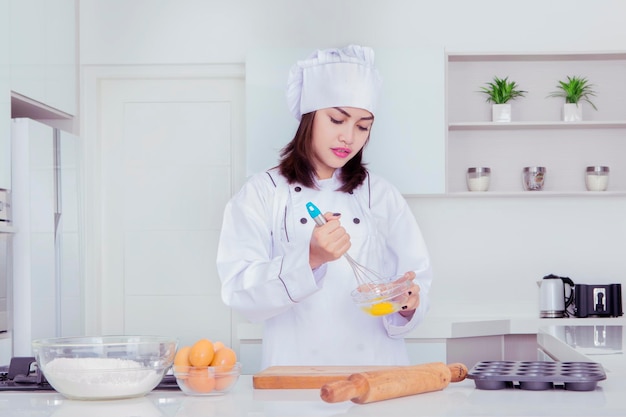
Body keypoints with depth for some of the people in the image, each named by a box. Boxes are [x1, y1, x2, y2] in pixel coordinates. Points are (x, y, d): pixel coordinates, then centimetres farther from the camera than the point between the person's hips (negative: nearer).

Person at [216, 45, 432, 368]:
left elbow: (417, 277, 13)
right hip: (296, 372, -3)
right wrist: (311, 260, -20)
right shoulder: (261, 194, 6)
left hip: (377, 369, 3)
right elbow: (241, 292, -5)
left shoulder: (383, 196, 15)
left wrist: (408, 303, -10)